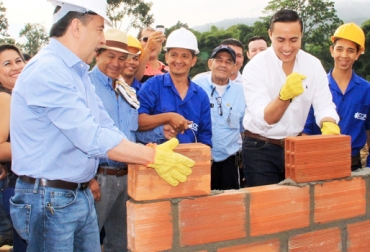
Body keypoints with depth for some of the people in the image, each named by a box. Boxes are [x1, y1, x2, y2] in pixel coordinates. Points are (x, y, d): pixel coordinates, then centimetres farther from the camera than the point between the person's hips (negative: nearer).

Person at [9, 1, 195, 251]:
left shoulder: (77, 72, 12)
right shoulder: (47, 71, -19)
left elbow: (103, 125, 12)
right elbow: (92, 137, -26)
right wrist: (153, 156, -23)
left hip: (81, 194, 9)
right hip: (49, 199, -9)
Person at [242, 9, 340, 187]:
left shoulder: (313, 65, -5)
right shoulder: (255, 67, -17)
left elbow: (324, 105, -7)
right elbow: (262, 120, -24)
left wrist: (328, 125, -30)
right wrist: (285, 95, -42)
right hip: (260, 149, -4)